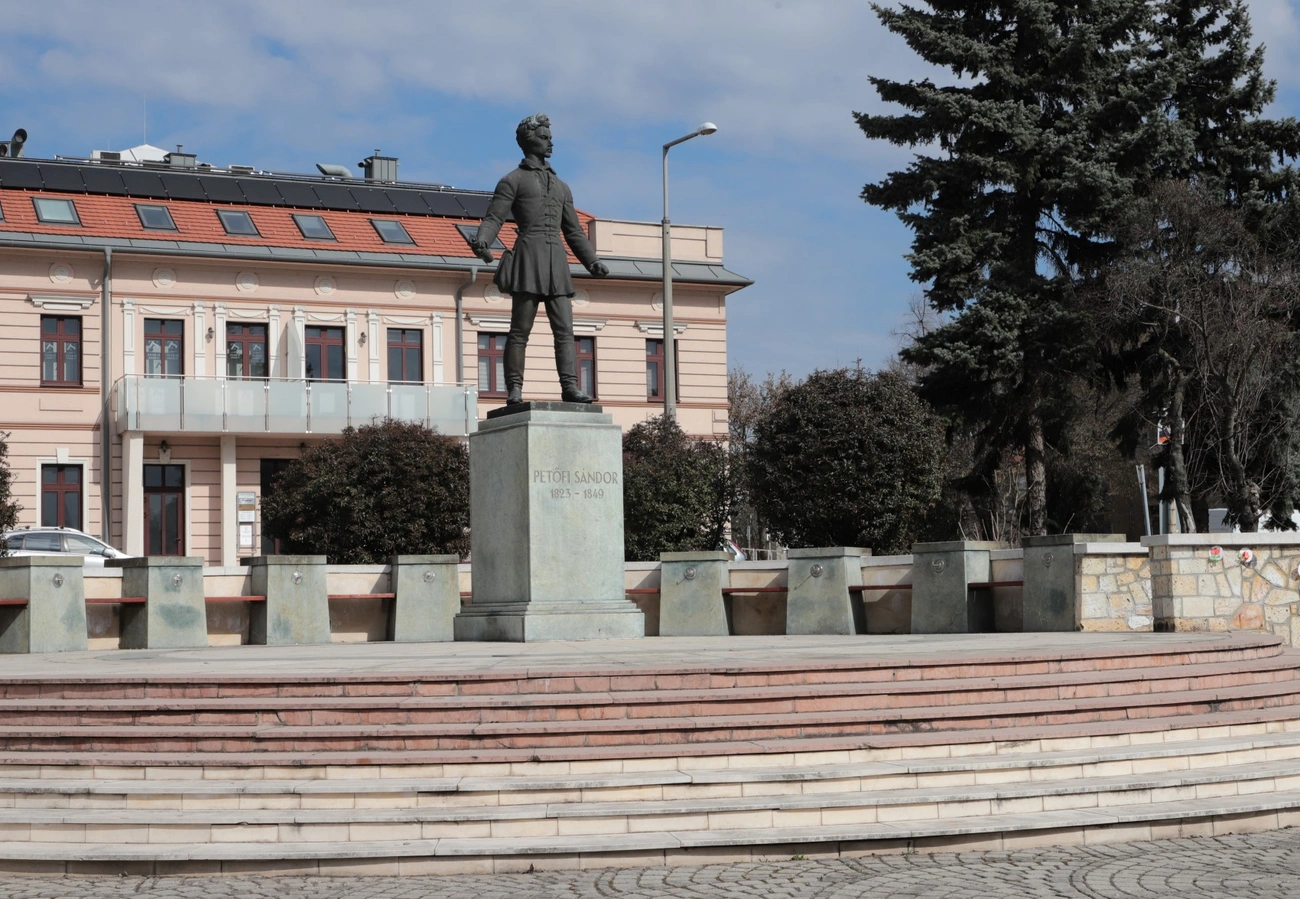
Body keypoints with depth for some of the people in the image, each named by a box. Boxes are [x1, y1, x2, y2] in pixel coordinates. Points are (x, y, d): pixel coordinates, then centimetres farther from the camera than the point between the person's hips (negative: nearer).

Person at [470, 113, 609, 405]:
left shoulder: (562, 187, 25)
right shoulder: (512, 181, 9)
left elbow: (574, 231, 25)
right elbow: (493, 218, -3)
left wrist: (592, 262, 13)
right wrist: (482, 242, -24)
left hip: (557, 260, 5)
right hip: (528, 256, -5)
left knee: (564, 329, -6)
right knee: (520, 329, -6)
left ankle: (570, 387, -12)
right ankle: (514, 390, -5)